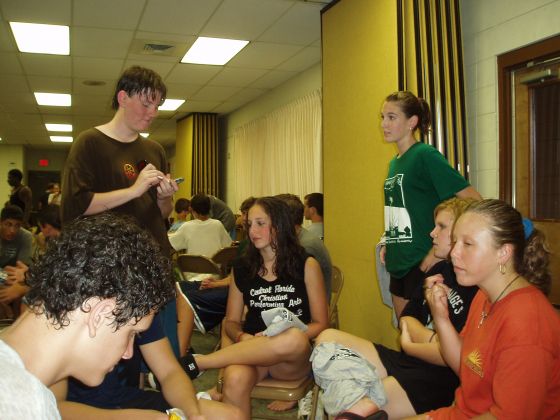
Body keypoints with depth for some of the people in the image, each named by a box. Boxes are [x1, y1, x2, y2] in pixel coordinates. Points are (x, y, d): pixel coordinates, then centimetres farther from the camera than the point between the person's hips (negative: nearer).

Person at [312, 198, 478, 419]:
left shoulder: (479, 287, -16)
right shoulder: (439, 270, 12)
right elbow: (407, 318, 12)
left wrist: (409, 345, -3)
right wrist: (432, 340, -10)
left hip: (438, 379, -9)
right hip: (407, 361, 9)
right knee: (328, 339, -3)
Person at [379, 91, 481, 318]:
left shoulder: (425, 155, -14)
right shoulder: (394, 162, 10)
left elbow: (474, 201, -19)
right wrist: (389, 244, 9)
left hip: (423, 264, -8)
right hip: (398, 263, 8)